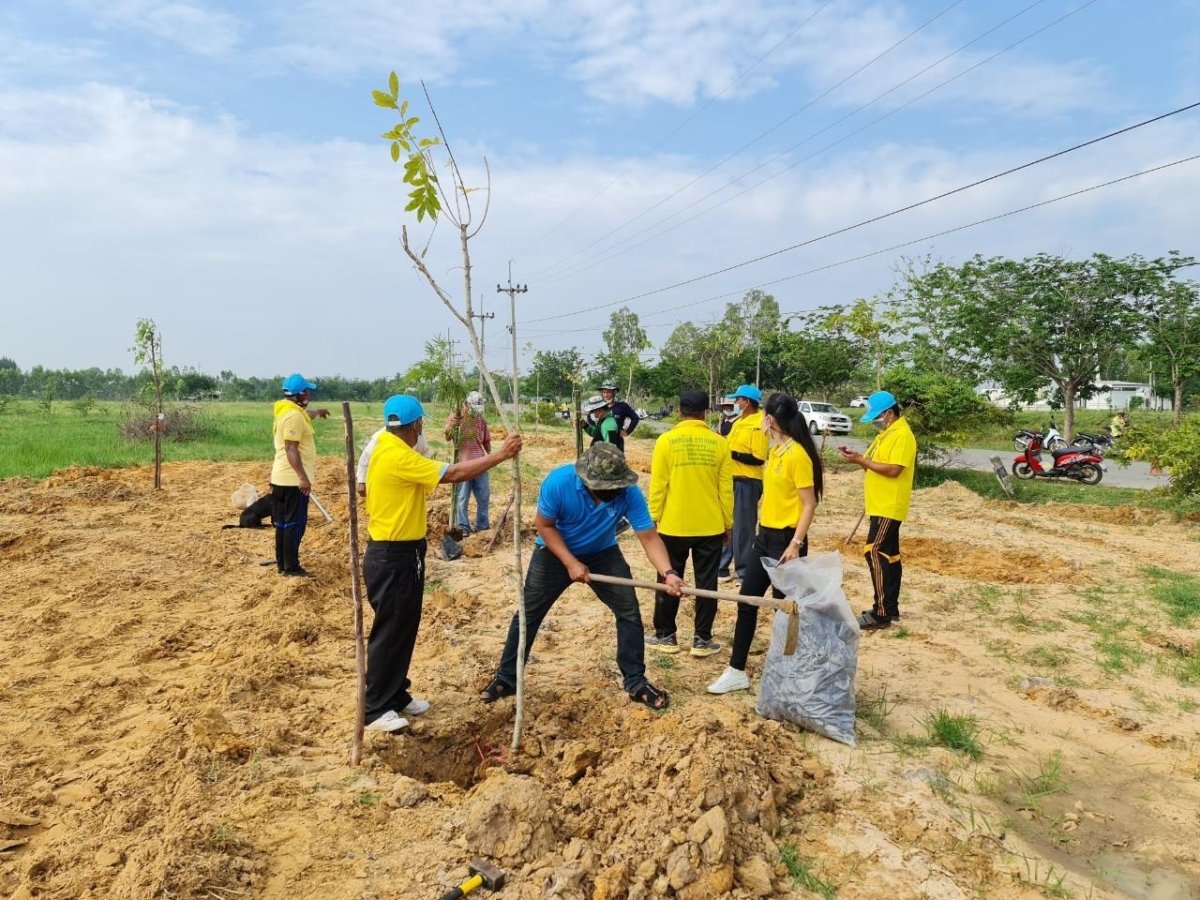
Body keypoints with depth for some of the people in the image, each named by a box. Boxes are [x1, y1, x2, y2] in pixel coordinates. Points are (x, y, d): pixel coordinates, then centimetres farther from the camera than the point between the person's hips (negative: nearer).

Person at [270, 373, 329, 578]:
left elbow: (304, 416, 38)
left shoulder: (287, 410, 13)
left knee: (283, 522, 14)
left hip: (281, 478, 10)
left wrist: (317, 412, 58)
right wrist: (303, 477, -27)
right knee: (295, 523, -5)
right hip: (293, 479, -10)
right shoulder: (293, 415, -18)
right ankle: (291, 568, -2)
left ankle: (282, 563, 22)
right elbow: (291, 449, -24)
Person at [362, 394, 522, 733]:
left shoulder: (389, 450, 9)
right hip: (392, 558, -10)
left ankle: (396, 696, 29)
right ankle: (375, 710, 11)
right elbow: (454, 474, -25)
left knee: (404, 628, 17)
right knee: (389, 632, 0)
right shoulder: (398, 457, -23)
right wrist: (500, 455, -20)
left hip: (400, 553, 10)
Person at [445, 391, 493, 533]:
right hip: (463, 465, -4)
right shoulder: (455, 417, -4)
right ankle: (463, 527, 6)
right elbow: (448, 437, -18)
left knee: (484, 496, 9)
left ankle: (482, 525, 22)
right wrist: (457, 418, -27)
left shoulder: (481, 420, 9)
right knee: (462, 498, -2)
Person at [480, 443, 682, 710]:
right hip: (555, 551, -1)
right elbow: (544, 525, -19)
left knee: (630, 613, -5)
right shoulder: (558, 482, -33)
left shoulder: (629, 492, -30)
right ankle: (506, 678, 21)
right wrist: (571, 563, -25)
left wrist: (668, 573, -44)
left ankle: (636, 682, 11)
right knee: (528, 614, 4)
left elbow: (649, 537, -28)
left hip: (603, 554, 2)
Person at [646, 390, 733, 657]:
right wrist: (728, 523, 10)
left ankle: (666, 636, 21)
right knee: (706, 583, 10)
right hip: (711, 526, 1)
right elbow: (726, 488, 0)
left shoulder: (666, 441, -7)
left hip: (673, 525, -1)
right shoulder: (719, 443, -3)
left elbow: (657, 486, -7)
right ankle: (702, 639, 15)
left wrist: (653, 519, 3)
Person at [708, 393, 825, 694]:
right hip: (765, 536, 9)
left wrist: (796, 544, -22)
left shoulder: (797, 454, -17)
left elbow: (809, 504, -18)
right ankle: (737, 671, 18)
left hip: (785, 540, -9)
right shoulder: (776, 451, 10)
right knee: (747, 602, 10)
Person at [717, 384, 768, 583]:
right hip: (733, 480, 9)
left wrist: (733, 454, -21)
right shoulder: (738, 422, 14)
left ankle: (744, 571, 8)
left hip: (747, 482, -9)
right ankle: (722, 566, 23)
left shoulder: (758, 425, -14)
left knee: (743, 528, -2)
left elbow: (758, 458, -20)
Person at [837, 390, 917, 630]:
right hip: (881, 505, 10)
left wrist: (862, 461, -20)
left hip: (889, 507, -10)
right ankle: (890, 608, 20)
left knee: (875, 553, -13)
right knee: (889, 554, 13)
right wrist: (858, 457, 0)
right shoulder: (886, 433, 16)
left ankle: (881, 614, -11)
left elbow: (893, 470, -24)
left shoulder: (902, 435, -16)